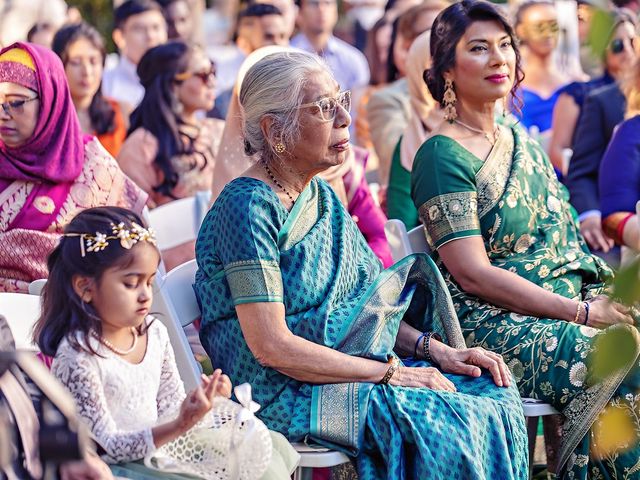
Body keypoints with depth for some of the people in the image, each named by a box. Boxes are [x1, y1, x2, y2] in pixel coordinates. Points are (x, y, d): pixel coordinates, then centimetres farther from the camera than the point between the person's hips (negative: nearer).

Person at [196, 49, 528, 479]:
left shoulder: (322, 196, 12)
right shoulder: (249, 206, -16)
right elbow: (271, 346, -22)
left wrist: (435, 349, -2)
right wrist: (390, 372, -18)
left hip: (350, 370, 9)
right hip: (283, 394, -9)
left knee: (493, 392, -6)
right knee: (455, 420, -21)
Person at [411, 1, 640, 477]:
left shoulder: (522, 142, 17)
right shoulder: (442, 156, -7)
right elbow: (473, 275, -15)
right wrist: (582, 312, -18)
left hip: (566, 308, 8)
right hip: (491, 327, -8)